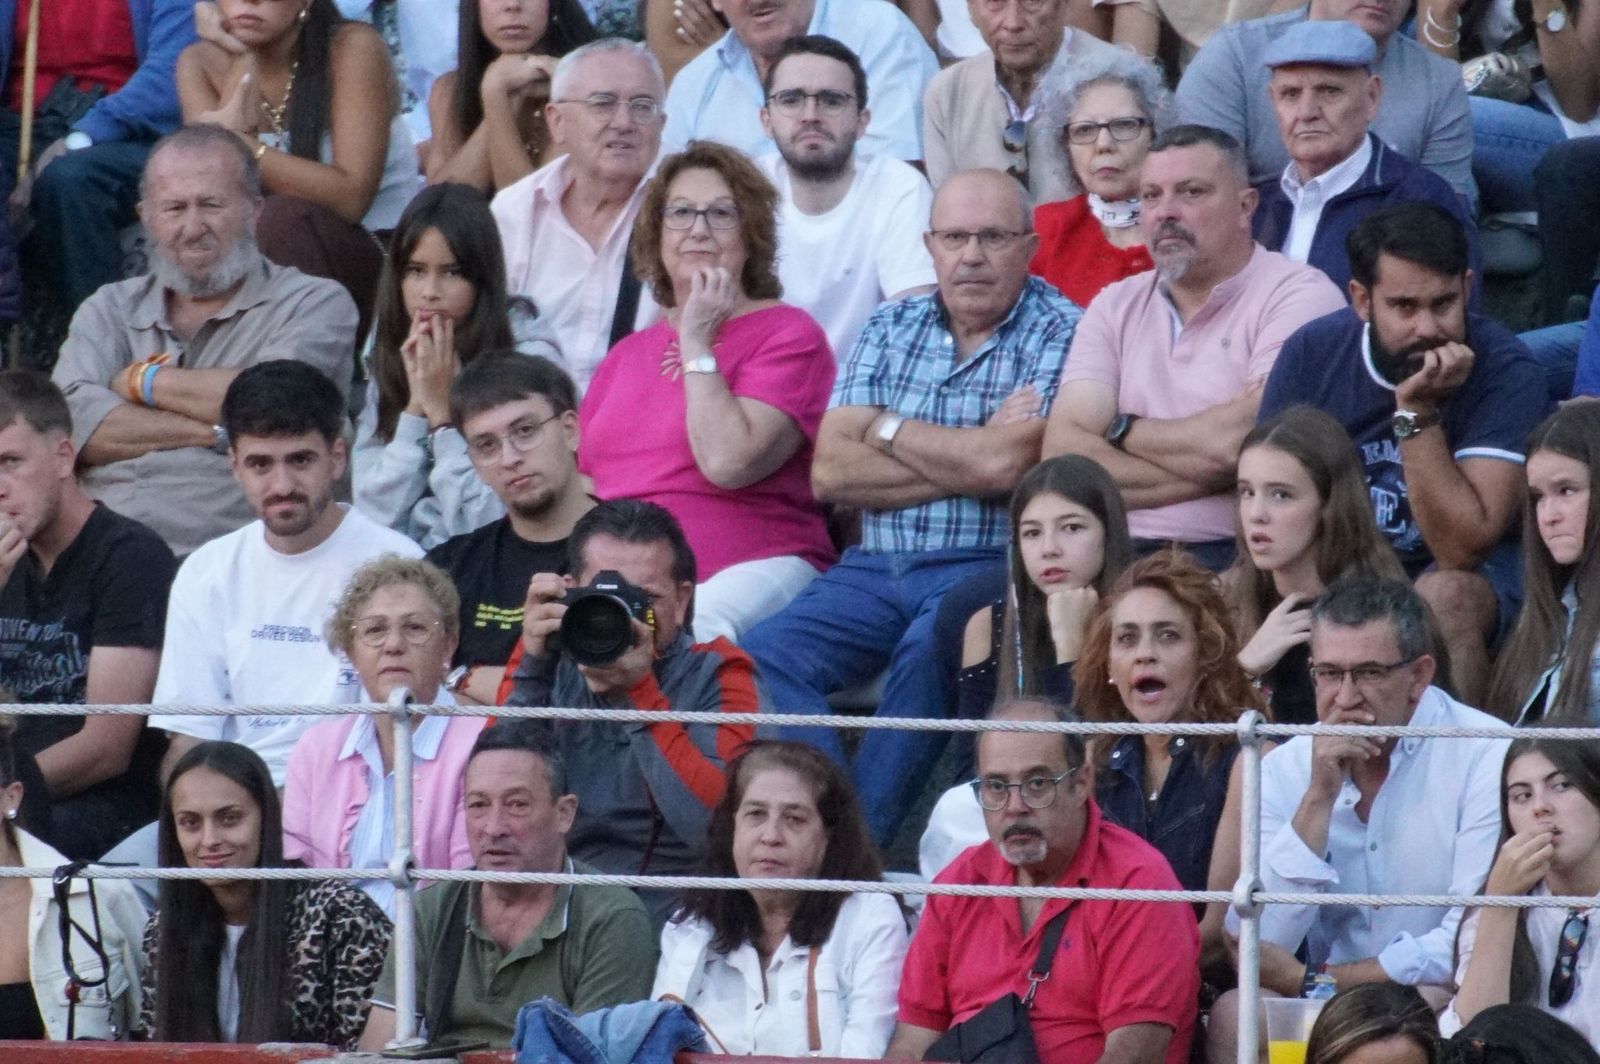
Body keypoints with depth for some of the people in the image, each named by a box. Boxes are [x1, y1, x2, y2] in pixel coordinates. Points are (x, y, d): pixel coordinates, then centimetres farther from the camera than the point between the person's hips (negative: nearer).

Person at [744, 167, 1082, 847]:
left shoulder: (1060, 334, -1)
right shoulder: (891, 330, 15)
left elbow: (1004, 465, -15)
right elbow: (830, 472, 2)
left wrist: (891, 430, 1)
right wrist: (966, 462, -8)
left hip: (988, 568, -5)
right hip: (877, 566, 5)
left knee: (926, 652, -37)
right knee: (763, 658, -21)